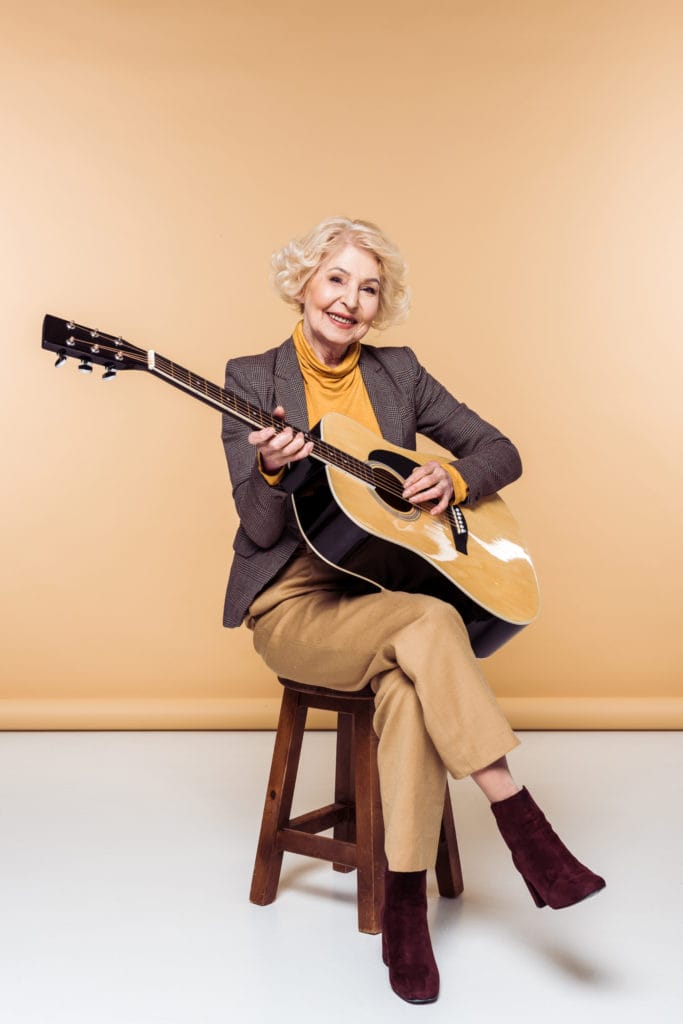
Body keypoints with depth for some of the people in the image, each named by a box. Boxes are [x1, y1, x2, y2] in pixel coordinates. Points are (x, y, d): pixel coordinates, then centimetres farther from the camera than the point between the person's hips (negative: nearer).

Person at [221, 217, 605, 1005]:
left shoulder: (397, 372, 9)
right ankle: (522, 823, -22)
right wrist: (272, 471, -28)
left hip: (384, 590, 3)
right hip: (292, 601, -2)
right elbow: (261, 529, -6)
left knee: (408, 680, -31)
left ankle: (404, 903, -17)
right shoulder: (252, 378, 0)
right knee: (428, 624, -31)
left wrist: (452, 479, -13)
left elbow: (501, 451, 8)